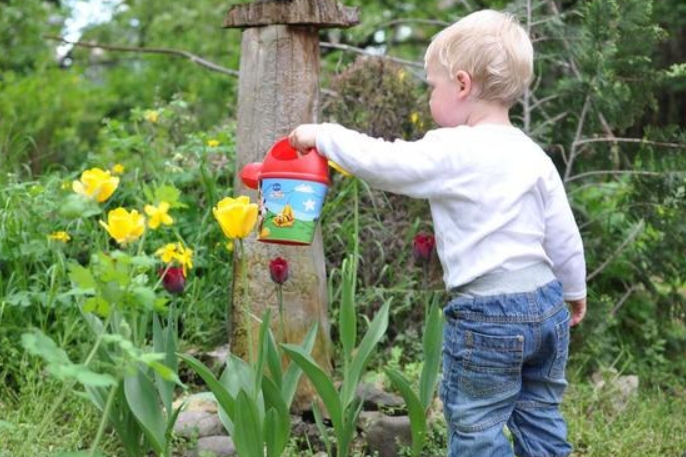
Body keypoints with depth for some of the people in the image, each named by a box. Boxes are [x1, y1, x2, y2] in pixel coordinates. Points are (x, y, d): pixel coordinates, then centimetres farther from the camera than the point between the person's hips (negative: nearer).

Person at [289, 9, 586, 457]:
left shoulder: (452, 151, -14)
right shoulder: (534, 155, 7)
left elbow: (382, 162, -14)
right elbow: (564, 235, 12)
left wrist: (322, 135, 0)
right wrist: (575, 291, 27)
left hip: (487, 316, -7)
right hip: (548, 305, 7)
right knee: (540, 421, 18)